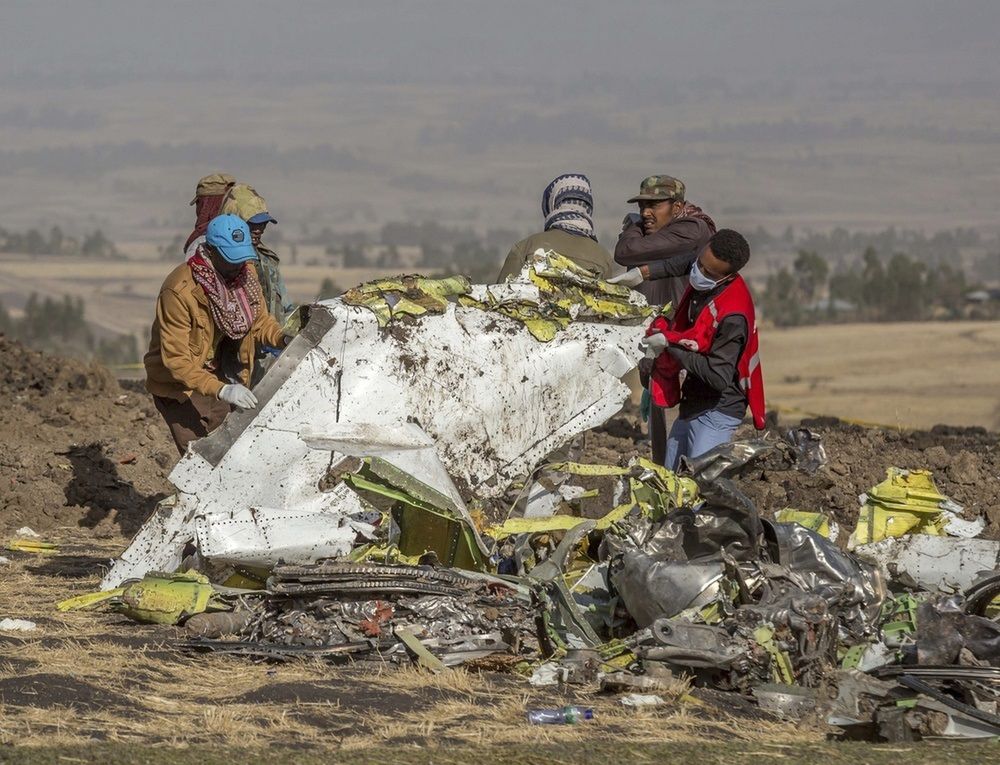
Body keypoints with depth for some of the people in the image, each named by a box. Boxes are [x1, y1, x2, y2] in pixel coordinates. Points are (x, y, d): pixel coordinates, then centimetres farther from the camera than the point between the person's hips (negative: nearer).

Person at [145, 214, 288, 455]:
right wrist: (221, 390, -39)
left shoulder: (245, 274, -6)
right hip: (180, 388, -7)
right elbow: (177, 359, -29)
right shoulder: (179, 290, -27)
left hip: (221, 378, 7)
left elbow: (259, 320, 10)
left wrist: (282, 339, -13)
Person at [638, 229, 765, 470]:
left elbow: (719, 377, -31)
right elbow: (687, 262, 23)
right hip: (692, 404, 10)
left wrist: (670, 342, -25)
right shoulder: (701, 284, -3)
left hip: (717, 412, -10)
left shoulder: (732, 316, -29)